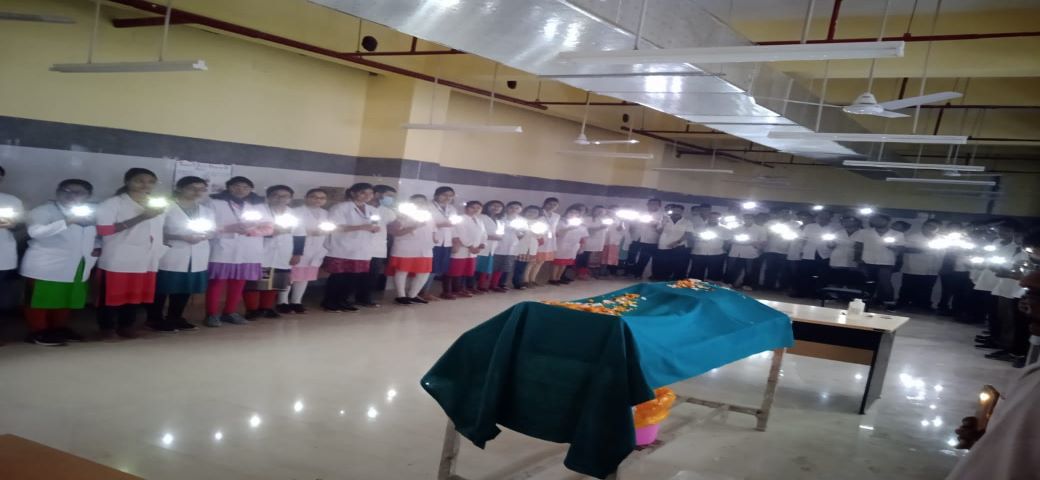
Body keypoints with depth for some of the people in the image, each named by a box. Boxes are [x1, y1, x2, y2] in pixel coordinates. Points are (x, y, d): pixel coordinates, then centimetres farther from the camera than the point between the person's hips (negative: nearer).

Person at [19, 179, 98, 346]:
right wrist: (68, 221, -28)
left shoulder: (90, 213, 16)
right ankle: (38, 332, 6)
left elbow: (95, 236, 28)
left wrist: (98, 248, 6)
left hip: (76, 268, 6)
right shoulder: (43, 211, -5)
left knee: (67, 300, 10)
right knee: (41, 300, -2)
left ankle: (59, 328, 23)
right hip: (45, 267, -6)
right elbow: (35, 231, -22)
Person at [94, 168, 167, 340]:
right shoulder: (113, 203, -5)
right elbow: (103, 230, -16)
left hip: (146, 260, 5)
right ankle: (107, 328, 14)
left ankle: (126, 326, 22)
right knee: (112, 295, 1)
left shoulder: (157, 206, 13)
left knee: (136, 295, 9)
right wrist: (141, 217, -20)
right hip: (117, 260, -5)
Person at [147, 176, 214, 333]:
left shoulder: (207, 211, 15)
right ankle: (155, 320, 11)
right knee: (161, 290, 1)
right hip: (169, 257, -6)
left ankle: (175, 318, 24)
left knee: (185, 290, 11)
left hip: (197, 259, 6)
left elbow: (212, 232, 16)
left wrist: (202, 236, -8)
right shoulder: (165, 208, -5)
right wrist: (181, 237, -19)